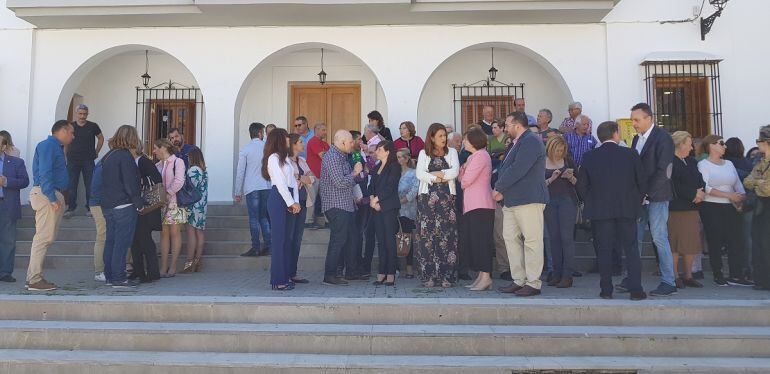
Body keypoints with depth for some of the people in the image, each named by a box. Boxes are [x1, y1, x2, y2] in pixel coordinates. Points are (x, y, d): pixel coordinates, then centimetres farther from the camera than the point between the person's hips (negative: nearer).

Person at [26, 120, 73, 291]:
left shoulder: (56, 147, 22)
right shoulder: (48, 145, -9)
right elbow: (44, 173, -19)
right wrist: (53, 198, -23)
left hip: (53, 196, 10)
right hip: (46, 194, -10)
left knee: (45, 237, 11)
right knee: (44, 237, -10)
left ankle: (33, 277, 16)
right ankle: (34, 280, -7)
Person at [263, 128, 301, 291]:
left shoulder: (285, 158, 20)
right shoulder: (273, 158, -5)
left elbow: (293, 181, 13)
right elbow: (280, 183, -11)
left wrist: (296, 202, 1)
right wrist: (291, 203, -11)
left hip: (289, 201, 8)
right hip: (278, 200, -8)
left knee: (288, 239, 8)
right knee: (279, 239, -7)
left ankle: (286, 276, 14)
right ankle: (278, 280, -2)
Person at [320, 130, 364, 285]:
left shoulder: (342, 156, 17)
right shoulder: (332, 157, -15)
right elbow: (340, 182, -23)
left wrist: (358, 172, 6)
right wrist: (355, 172, -10)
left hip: (346, 205, 10)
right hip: (336, 205, -10)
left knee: (351, 238, 15)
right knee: (338, 239, -8)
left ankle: (352, 271, 26)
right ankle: (330, 275, -2)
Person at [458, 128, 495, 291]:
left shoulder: (481, 155, -9)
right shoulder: (473, 157, 22)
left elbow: (466, 180, -15)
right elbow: (462, 178, 15)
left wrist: (462, 182, 6)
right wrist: (463, 168, -2)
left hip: (480, 205, -10)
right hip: (472, 204, 10)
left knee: (480, 240, -10)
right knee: (473, 240, 8)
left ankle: (486, 276, -9)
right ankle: (482, 276, 12)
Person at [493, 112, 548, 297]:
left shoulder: (531, 141, -11)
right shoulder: (517, 143, 21)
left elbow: (517, 170, -19)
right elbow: (506, 169, 22)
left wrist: (499, 188, -10)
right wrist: (501, 190, 6)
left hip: (529, 199, -10)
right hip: (512, 199, 10)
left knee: (532, 240, -3)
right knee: (510, 238, 8)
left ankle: (533, 283, 3)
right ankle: (518, 280, 15)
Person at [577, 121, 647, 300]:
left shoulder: (590, 157, -2)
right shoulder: (630, 154, -2)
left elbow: (582, 185, 0)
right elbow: (642, 181, 2)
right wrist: (636, 201, 16)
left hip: (600, 210, 0)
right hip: (627, 209, 0)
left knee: (604, 250, 6)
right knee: (631, 248, 7)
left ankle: (606, 290, 8)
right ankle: (636, 290, 6)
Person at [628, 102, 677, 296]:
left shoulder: (662, 138, -9)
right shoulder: (637, 138, 14)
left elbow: (663, 170, -15)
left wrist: (646, 193, -15)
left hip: (656, 197, -7)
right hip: (639, 196, 7)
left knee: (659, 238, -5)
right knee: (635, 237, 7)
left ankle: (668, 282, 4)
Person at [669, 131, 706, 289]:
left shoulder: (691, 162, 19)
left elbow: (700, 181, 15)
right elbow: (674, 186, -16)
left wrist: (701, 192, -6)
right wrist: (693, 194, -12)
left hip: (692, 208, 8)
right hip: (675, 209, -8)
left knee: (691, 243, 8)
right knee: (675, 244, -3)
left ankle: (688, 276, 17)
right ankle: (675, 277, 5)